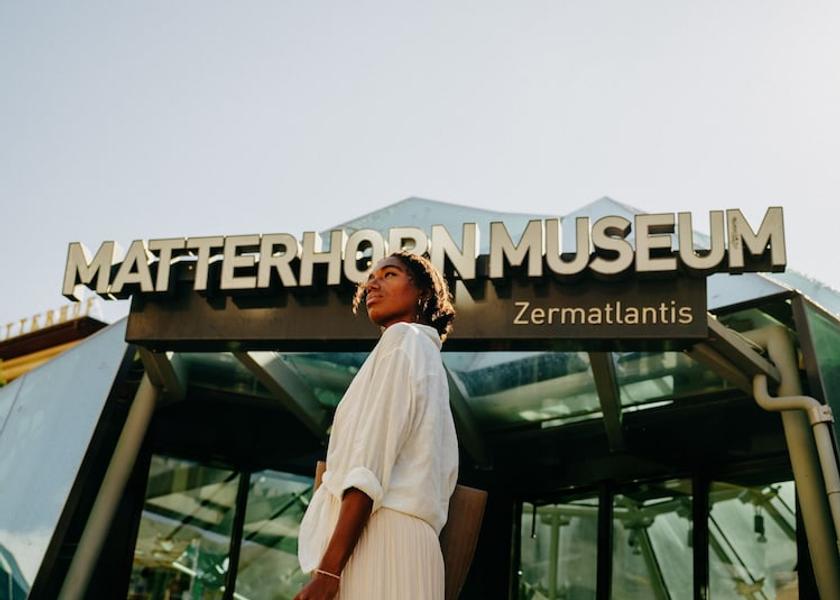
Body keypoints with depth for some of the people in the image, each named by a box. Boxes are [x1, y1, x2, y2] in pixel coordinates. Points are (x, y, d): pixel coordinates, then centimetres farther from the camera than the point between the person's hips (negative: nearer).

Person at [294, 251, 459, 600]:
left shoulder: (403, 338, -1)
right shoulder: (428, 356, 25)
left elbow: (371, 462, -14)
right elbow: (442, 471, 22)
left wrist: (328, 570, -19)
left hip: (377, 538, -9)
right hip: (406, 539, 9)